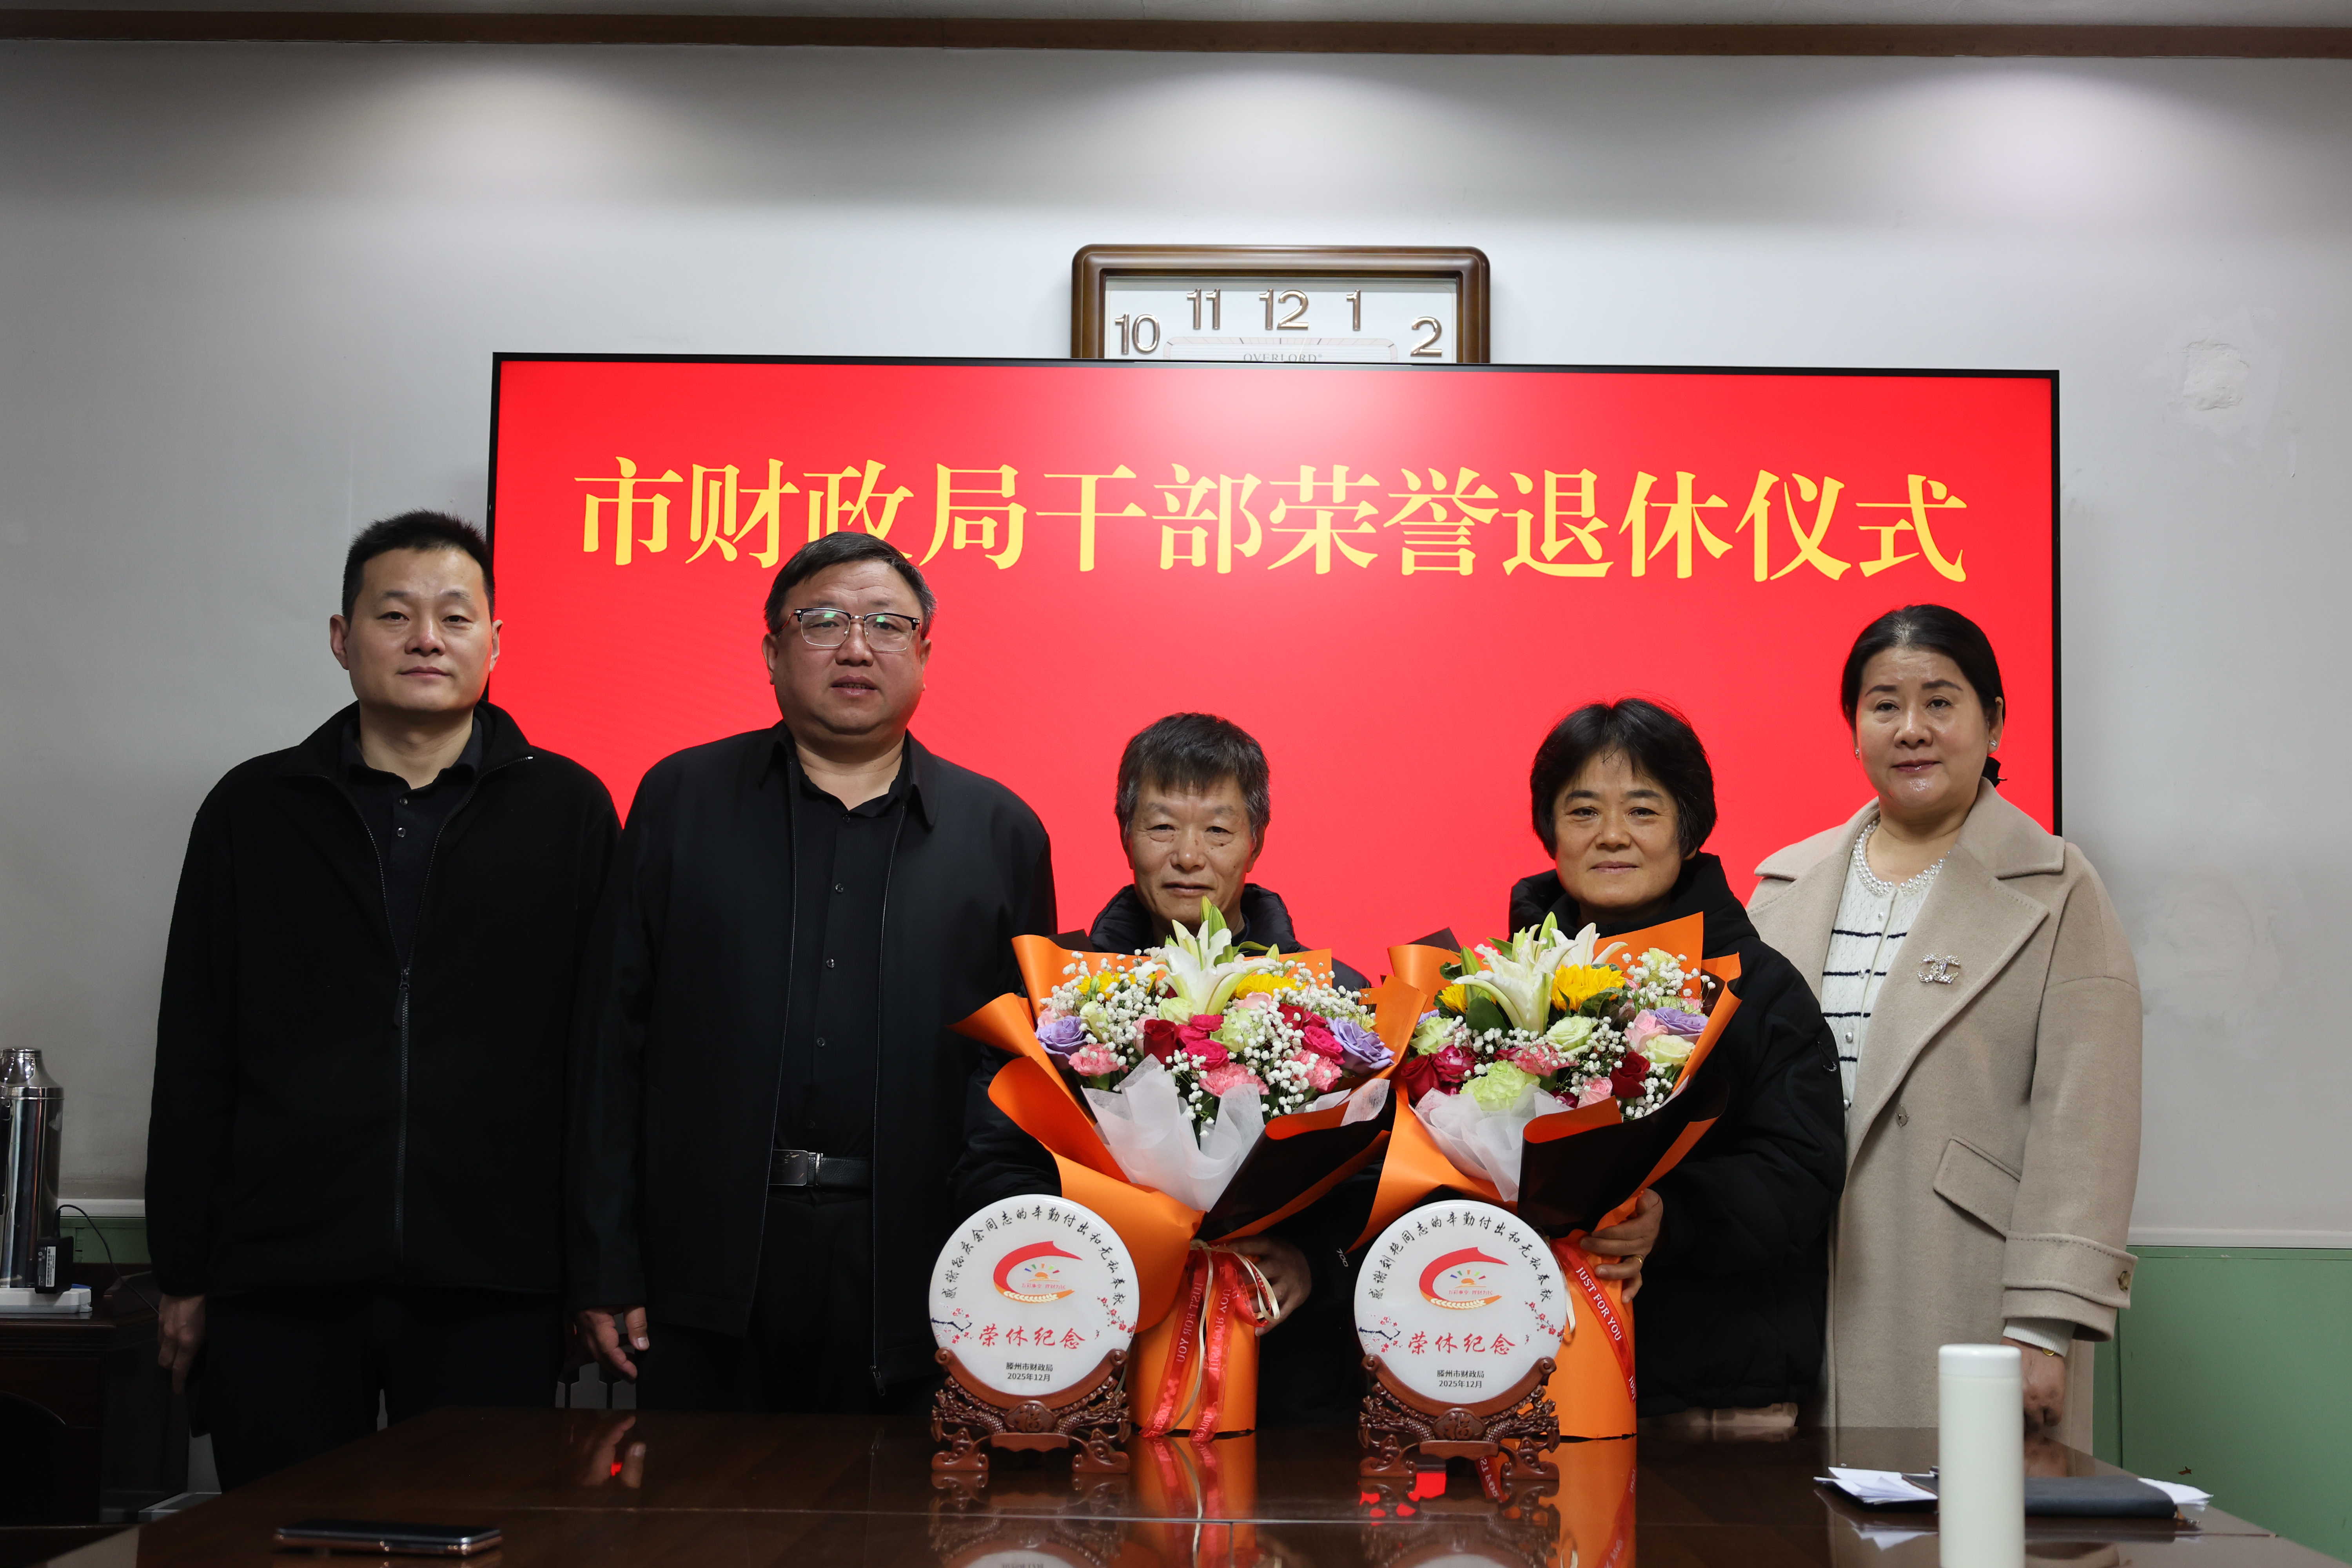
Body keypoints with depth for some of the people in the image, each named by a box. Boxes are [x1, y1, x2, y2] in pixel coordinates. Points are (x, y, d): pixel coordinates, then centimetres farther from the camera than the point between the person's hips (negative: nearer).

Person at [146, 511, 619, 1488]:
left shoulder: (567, 811, 6)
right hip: (279, 1282, 1)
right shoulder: (252, 811, 10)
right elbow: (193, 1062, 9)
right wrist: (183, 1274, 6)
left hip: (490, 1288, -1)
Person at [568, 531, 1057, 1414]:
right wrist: (605, 1270, -1)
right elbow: (615, 1038, 5)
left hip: (912, 1275, 0)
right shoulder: (681, 799, 8)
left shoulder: (1000, 830, 8)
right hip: (710, 1266, 0)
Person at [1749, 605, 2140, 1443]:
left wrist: (2044, 1326, -13)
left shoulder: (2056, 892, 2)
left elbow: (2083, 1126, -5)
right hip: (1798, 1304, 3)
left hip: (1968, 1304, -3)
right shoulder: (1787, 885, 14)